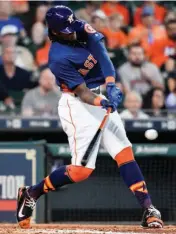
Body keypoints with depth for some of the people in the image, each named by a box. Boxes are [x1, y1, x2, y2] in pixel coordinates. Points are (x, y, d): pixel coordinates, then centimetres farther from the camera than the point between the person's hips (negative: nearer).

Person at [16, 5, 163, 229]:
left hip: (101, 98, 8)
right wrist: (102, 102, -42)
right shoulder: (59, 58, -22)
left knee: (125, 152, -1)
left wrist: (111, 85, -27)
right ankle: (31, 194, 8)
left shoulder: (82, 29, -2)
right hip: (77, 106, -8)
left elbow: (102, 54, -13)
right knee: (82, 169, -11)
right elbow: (82, 93, -23)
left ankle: (148, 209, -4)